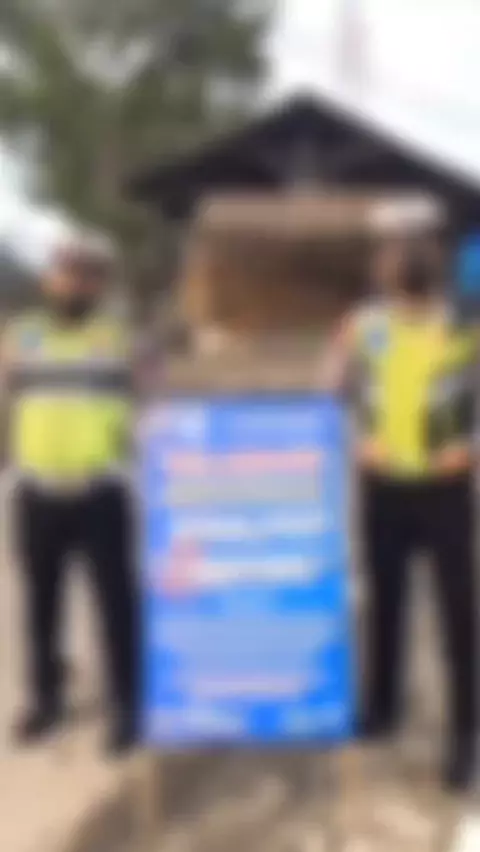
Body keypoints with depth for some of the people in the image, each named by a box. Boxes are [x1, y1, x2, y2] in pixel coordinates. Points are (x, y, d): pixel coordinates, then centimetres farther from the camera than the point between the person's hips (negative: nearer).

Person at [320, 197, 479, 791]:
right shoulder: (361, 326, 2)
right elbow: (326, 392, 6)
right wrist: (354, 443, -5)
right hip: (382, 486, 3)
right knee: (384, 601, 14)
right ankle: (381, 708, 30)